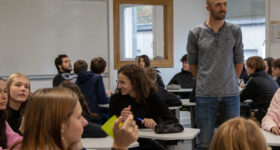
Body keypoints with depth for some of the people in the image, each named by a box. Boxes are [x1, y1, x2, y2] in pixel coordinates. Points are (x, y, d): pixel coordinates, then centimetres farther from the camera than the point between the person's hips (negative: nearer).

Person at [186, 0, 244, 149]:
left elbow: (239, 61, 11)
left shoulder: (235, 31, 4)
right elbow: (192, 64, 9)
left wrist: (230, 82, 13)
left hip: (231, 94, 2)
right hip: (205, 95, -1)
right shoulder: (195, 34, -1)